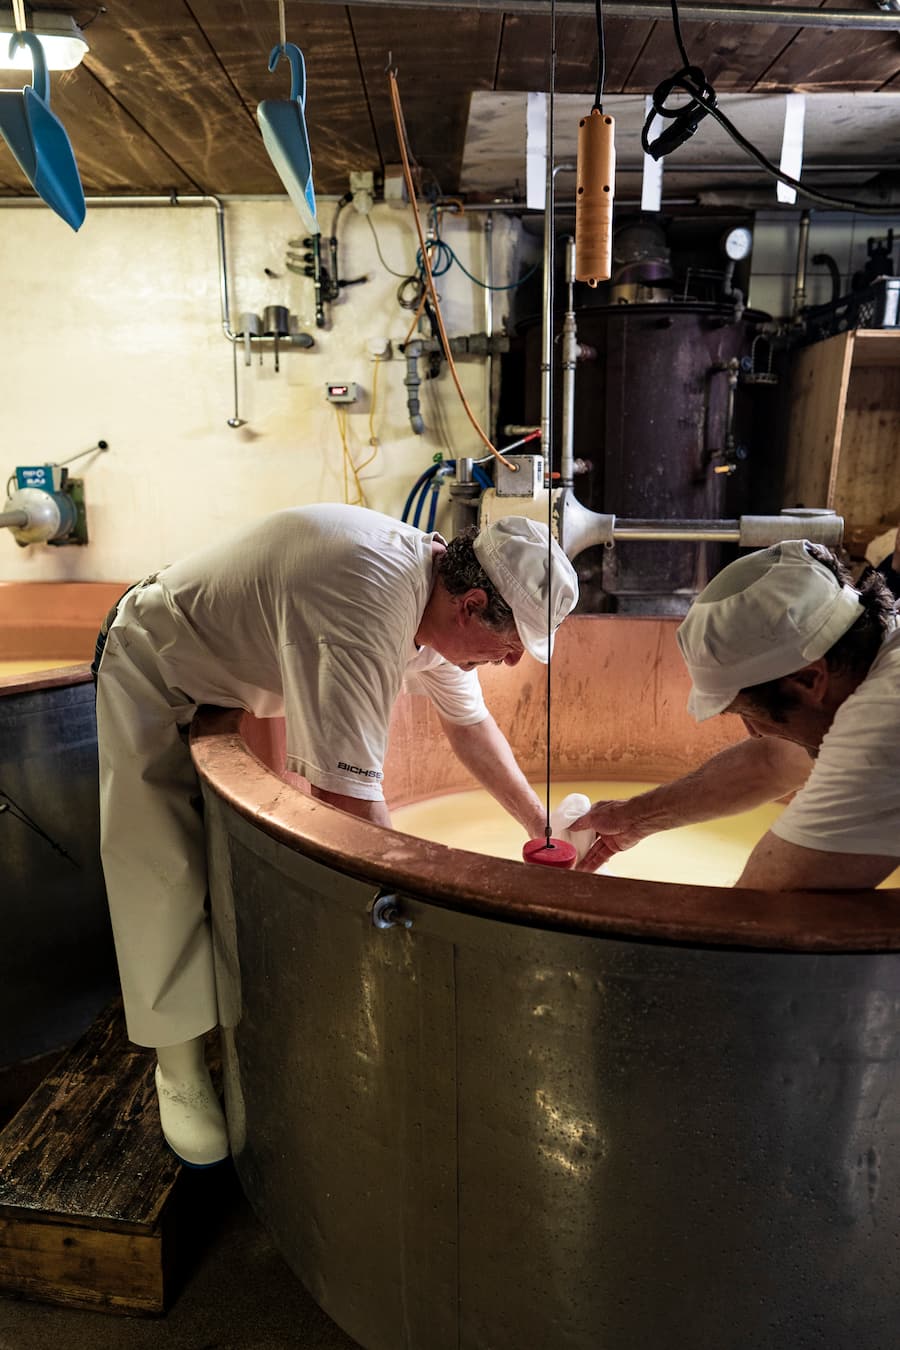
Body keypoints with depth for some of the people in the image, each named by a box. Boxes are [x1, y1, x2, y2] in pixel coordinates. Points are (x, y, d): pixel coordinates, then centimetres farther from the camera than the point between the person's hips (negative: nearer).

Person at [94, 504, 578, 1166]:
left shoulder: (438, 589, -12)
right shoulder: (370, 612, -42)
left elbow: (470, 723, 2)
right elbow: (350, 797, -41)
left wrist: (544, 827, 5)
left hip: (239, 668, 8)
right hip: (153, 671, -7)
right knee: (168, 877, -7)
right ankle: (180, 1067, 10)